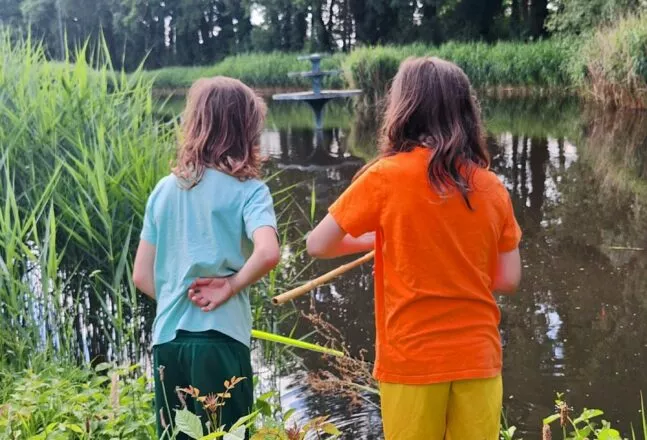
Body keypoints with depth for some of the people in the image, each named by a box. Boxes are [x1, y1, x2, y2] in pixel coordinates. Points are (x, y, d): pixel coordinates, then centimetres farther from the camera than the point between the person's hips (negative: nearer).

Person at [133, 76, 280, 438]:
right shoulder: (247, 189, -6)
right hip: (219, 340, -5)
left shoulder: (165, 189, 9)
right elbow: (267, 253, -23)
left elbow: (143, 275, 10)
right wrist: (232, 286, -9)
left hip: (167, 340, 5)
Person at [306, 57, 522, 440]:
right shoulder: (492, 188, 0)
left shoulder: (386, 177, -9)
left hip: (412, 360, -3)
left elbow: (318, 245, -3)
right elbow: (508, 280, 4)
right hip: (477, 359, 3)